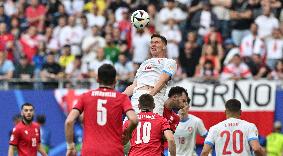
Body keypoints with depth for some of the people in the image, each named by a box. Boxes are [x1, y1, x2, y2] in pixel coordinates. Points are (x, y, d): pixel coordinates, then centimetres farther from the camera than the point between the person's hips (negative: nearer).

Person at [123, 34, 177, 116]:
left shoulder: (169, 62, 15)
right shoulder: (145, 63, 35)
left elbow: (162, 80, -3)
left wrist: (151, 93, -19)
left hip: (154, 96, -5)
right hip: (136, 97, 5)